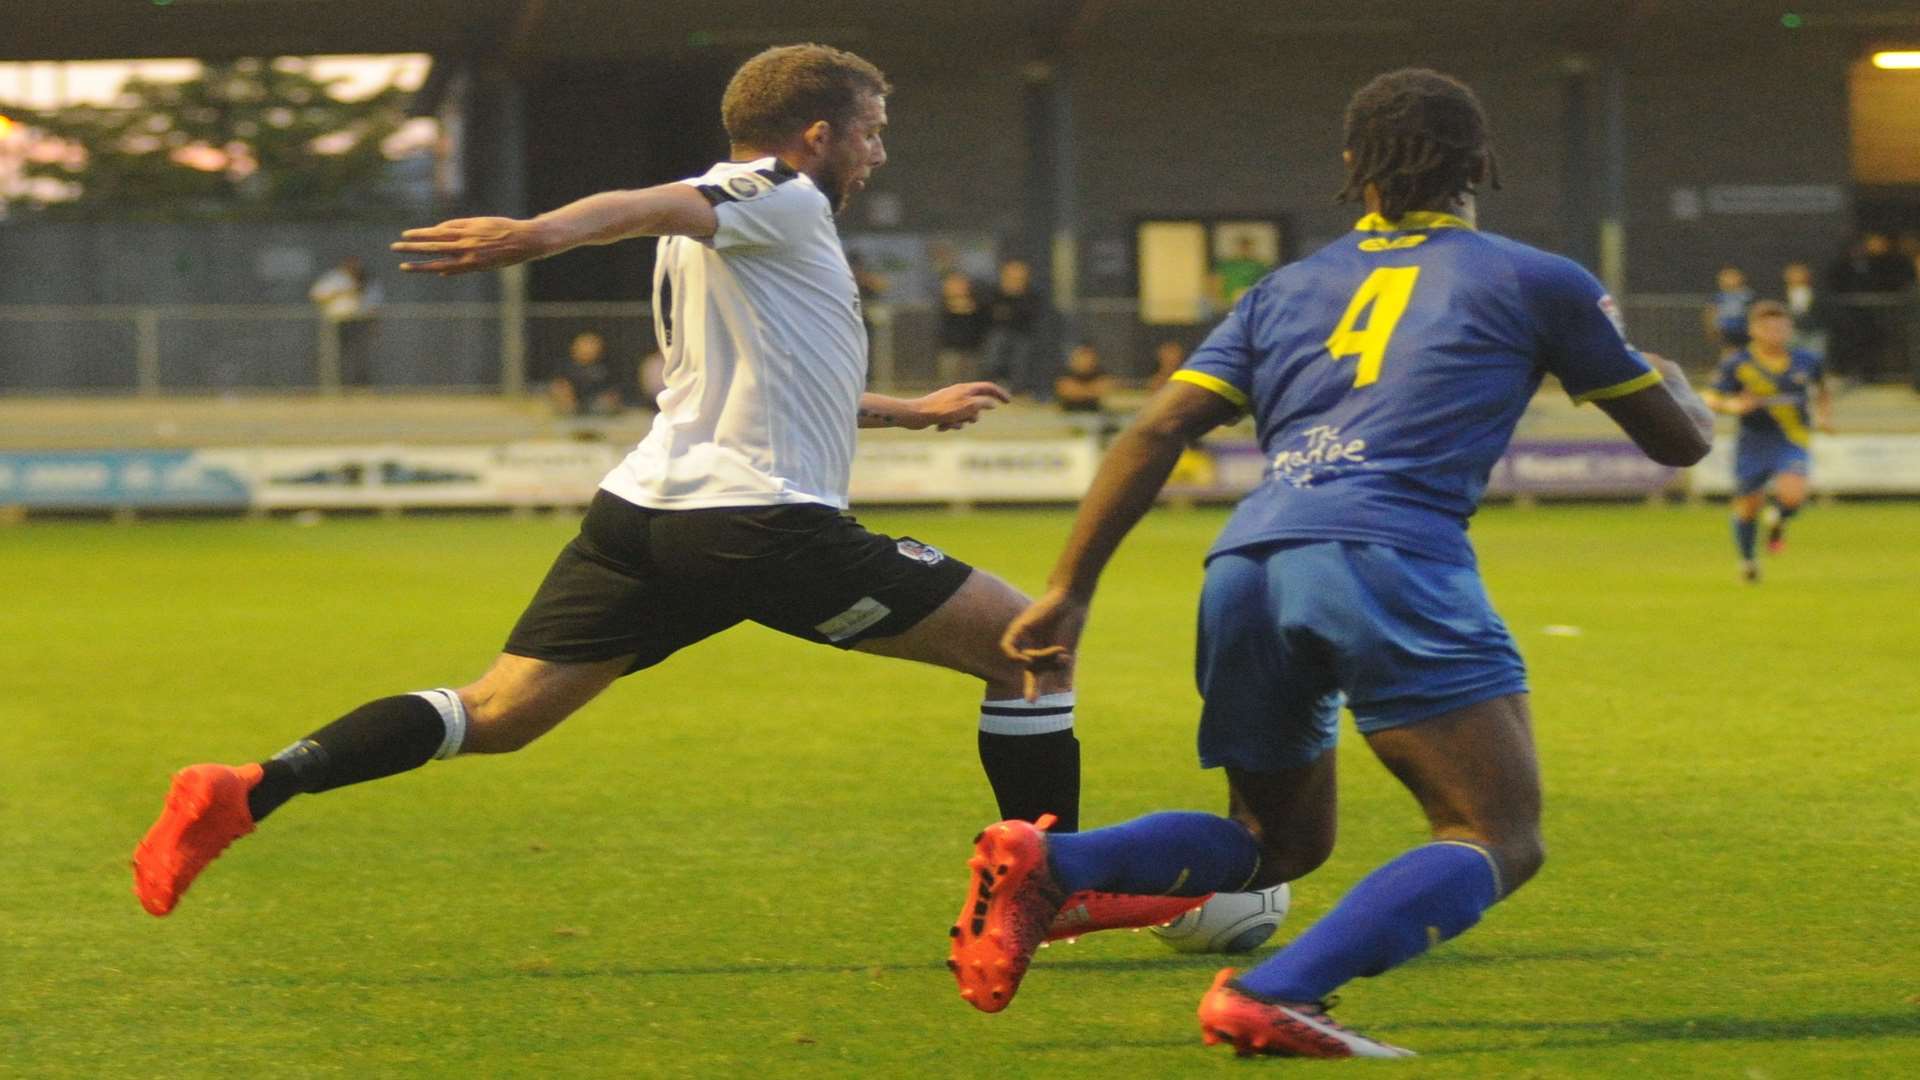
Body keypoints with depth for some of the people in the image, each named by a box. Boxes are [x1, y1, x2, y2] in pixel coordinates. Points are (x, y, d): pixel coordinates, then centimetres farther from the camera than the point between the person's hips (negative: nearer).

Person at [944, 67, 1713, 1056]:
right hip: (1389, 558, -6)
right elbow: (1679, 439, 27)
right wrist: (1673, 381, 50)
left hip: (1245, 567, 6)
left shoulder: (1286, 290, 26)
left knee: (1279, 838, 22)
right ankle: (1271, 997, -26)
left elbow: (1156, 431, 15)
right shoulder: (1534, 282, 18)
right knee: (1499, 840, -6)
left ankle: (1044, 862, -3)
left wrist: (1069, 591, 15)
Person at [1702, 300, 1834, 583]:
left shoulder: (1806, 362, -1)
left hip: (1793, 442, 0)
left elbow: (1822, 391, 19)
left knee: (1792, 495, -25)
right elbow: (1711, 400, -6)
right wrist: (1733, 406, -25)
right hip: (1753, 444, 0)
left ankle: (1778, 520, 13)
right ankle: (1748, 559, 37)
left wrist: (1824, 417, 2)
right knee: (1748, 506, 8)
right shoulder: (1737, 365, -9)